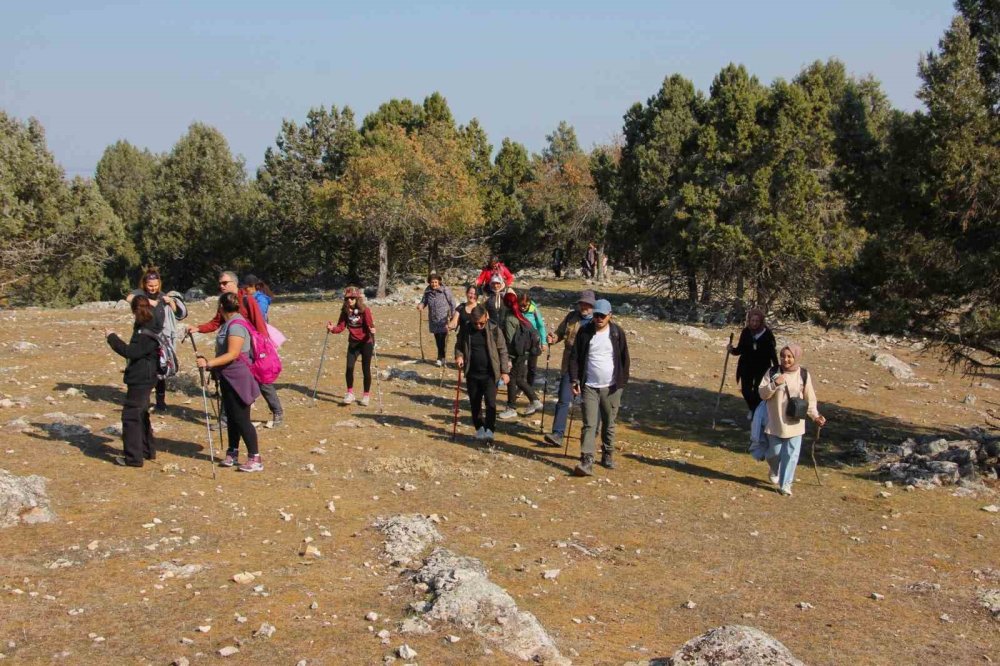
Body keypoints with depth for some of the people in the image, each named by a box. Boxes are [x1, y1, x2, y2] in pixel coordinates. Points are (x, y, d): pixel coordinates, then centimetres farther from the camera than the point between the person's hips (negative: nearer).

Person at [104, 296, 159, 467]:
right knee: (140, 414, 21)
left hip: (140, 380, -11)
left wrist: (112, 338, -17)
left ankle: (133, 458, -4)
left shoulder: (146, 334, -21)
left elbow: (130, 352, -25)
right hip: (142, 378, 11)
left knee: (131, 415, -7)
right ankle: (148, 450, 32)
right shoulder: (145, 327, 11)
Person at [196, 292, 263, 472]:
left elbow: (232, 354, -28)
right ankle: (232, 453, 24)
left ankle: (255, 459, -4)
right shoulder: (228, 323, 11)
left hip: (237, 378, -10)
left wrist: (209, 363, -32)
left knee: (241, 419, -8)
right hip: (228, 377, 10)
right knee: (231, 417, 15)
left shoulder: (236, 325, -20)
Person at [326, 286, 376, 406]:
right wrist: (332, 328, -23)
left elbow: (370, 326, -19)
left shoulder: (365, 310, -16)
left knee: (366, 369, 3)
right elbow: (341, 327, -4)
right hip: (353, 343, 3)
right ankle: (350, 393, 9)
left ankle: (366, 394, 20)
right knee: (349, 367, -9)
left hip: (366, 342, -3)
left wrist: (372, 331, -40)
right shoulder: (345, 311, -3)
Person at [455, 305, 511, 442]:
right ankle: (479, 428, 27)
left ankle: (489, 430, -5)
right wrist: (459, 356, -9)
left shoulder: (494, 330, -8)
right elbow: (459, 346, 13)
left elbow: (502, 351, -3)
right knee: (475, 403, 12)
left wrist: (505, 371, -5)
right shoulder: (465, 330, -1)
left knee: (490, 402, -12)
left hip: (490, 374, -3)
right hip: (472, 374, 3)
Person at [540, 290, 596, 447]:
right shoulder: (571, 317, 6)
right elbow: (560, 333, 15)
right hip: (570, 366, 2)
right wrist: (553, 339, -7)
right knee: (563, 400, -5)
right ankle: (557, 434, -7)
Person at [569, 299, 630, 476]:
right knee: (589, 424, -8)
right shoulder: (585, 332, 0)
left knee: (609, 424, 11)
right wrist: (575, 379, -6)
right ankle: (587, 462, -13)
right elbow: (574, 357, 3)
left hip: (611, 388, 1)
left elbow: (624, 359, 6)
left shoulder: (617, 333, 0)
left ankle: (608, 455, 28)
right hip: (589, 387, -1)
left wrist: (622, 382, 4)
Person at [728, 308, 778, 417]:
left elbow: (772, 352, -7)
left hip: (762, 367, -3)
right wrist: (732, 350, -19)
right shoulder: (746, 332, -5)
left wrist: (776, 368, -9)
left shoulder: (767, 333, -12)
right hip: (747, 366, 3)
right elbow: (740, 349, 2)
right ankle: (752, 409, 32)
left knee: (758, 391, -7)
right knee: (746, 390, 5)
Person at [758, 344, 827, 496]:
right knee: (774, 452, 7)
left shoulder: (803, 375, -2)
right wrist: (774, 384, -22)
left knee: (791, 454, 0)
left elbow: (810, 399, 4)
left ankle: (785, 484, 11)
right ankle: (775, 471, 39)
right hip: (775, 422, 0)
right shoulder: (772, 373, -4)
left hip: (795, 423, 0)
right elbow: (762, 394, -6)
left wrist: (815, 415, -7)